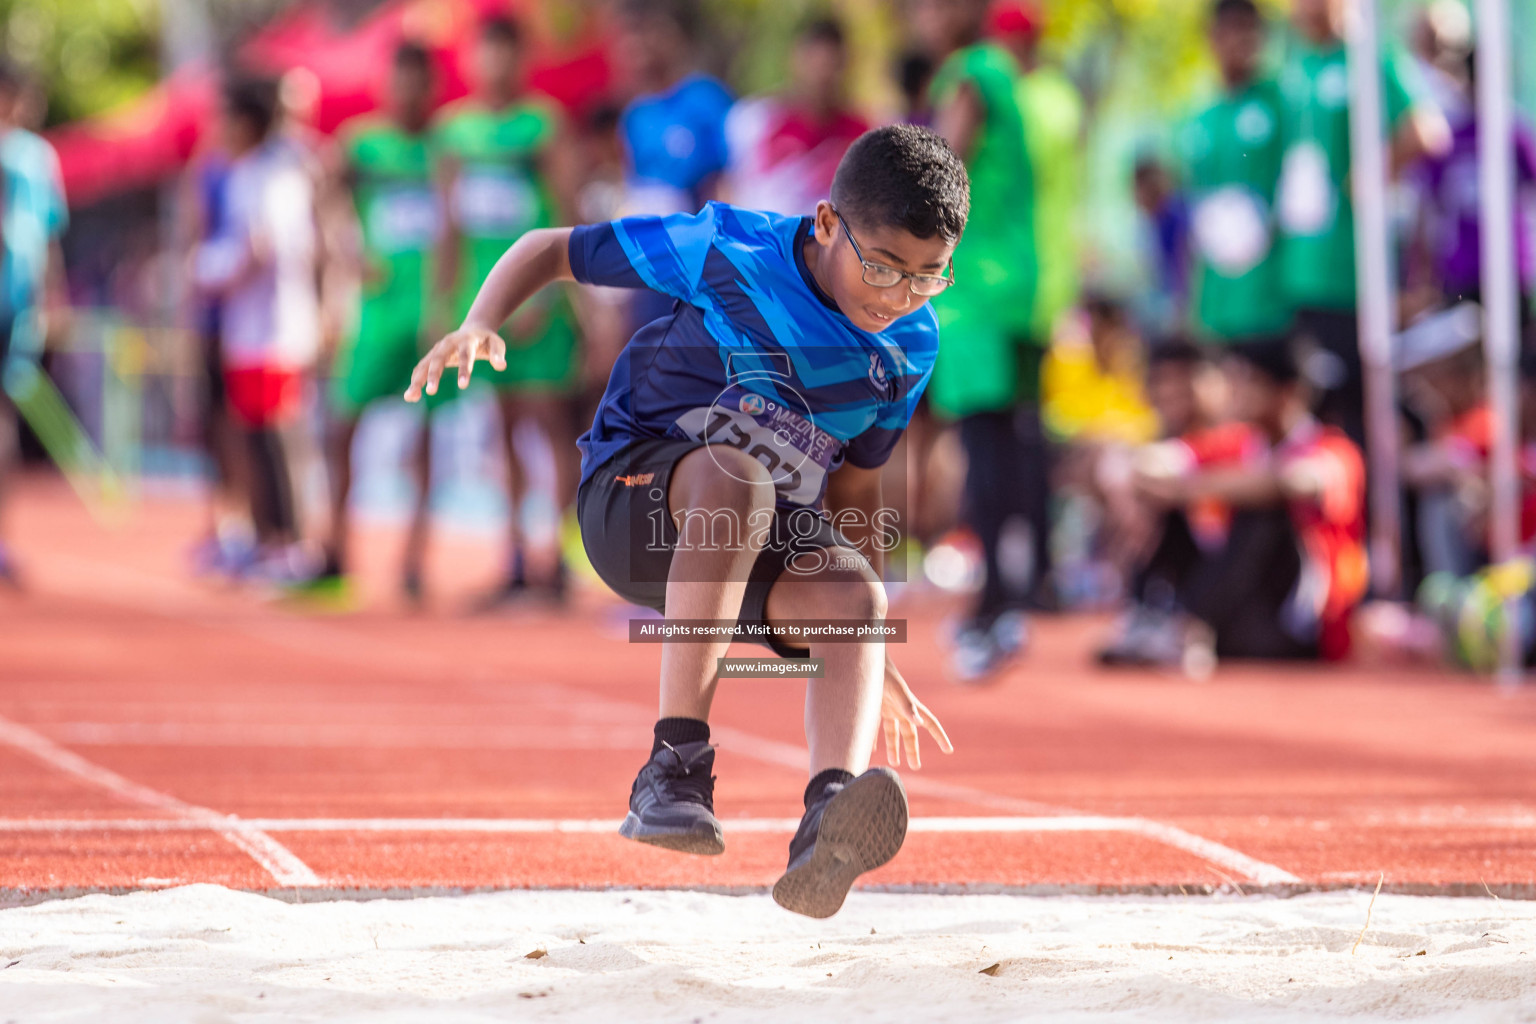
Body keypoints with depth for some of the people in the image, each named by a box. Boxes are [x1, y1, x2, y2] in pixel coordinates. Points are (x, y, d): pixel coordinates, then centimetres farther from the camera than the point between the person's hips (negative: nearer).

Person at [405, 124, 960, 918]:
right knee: (734, 473, -39)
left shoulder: (911, 346, 1)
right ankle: (675, 763, -39)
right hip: (633, 492, -4)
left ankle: (828, 821, -52)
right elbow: (552, 250, -4)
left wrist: (873, 660, 14)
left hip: (769, 537, 4)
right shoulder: (730, 252, -14)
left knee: (854, 595, -30)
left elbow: (852, 494, 15)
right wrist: (478, 326, -24)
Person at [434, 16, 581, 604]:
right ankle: (516, 561, 9)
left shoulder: (543, 124, -5)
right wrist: (445, 304, 13)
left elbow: (568, 218, -9)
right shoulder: (455, 128, 11)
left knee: (550, 416, -8)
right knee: (504, 424, 6)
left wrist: (544, 297, -16)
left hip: (538, 292, -5)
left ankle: (560, 560, -5)